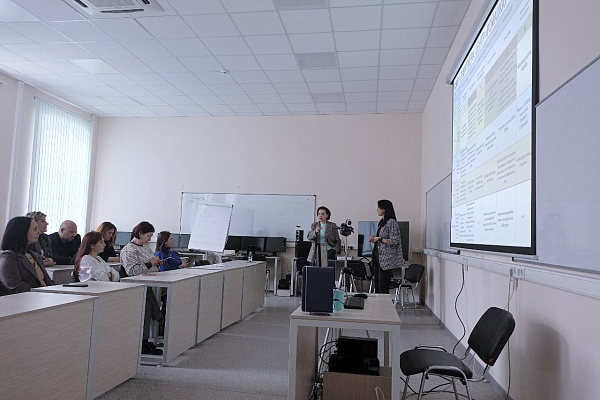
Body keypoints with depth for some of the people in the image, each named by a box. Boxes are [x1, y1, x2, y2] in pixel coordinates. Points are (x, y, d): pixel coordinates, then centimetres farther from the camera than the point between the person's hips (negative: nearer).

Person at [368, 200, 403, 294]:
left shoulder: (391, 222, -12)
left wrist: (378, 239, -14)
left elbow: (394, 241, -18)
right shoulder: (382, 222, 16)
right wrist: (374, 238, 6)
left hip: (386, 259, -9)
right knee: (376, 285, 10)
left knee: (383, 286, -7)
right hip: (378, 256, 9)